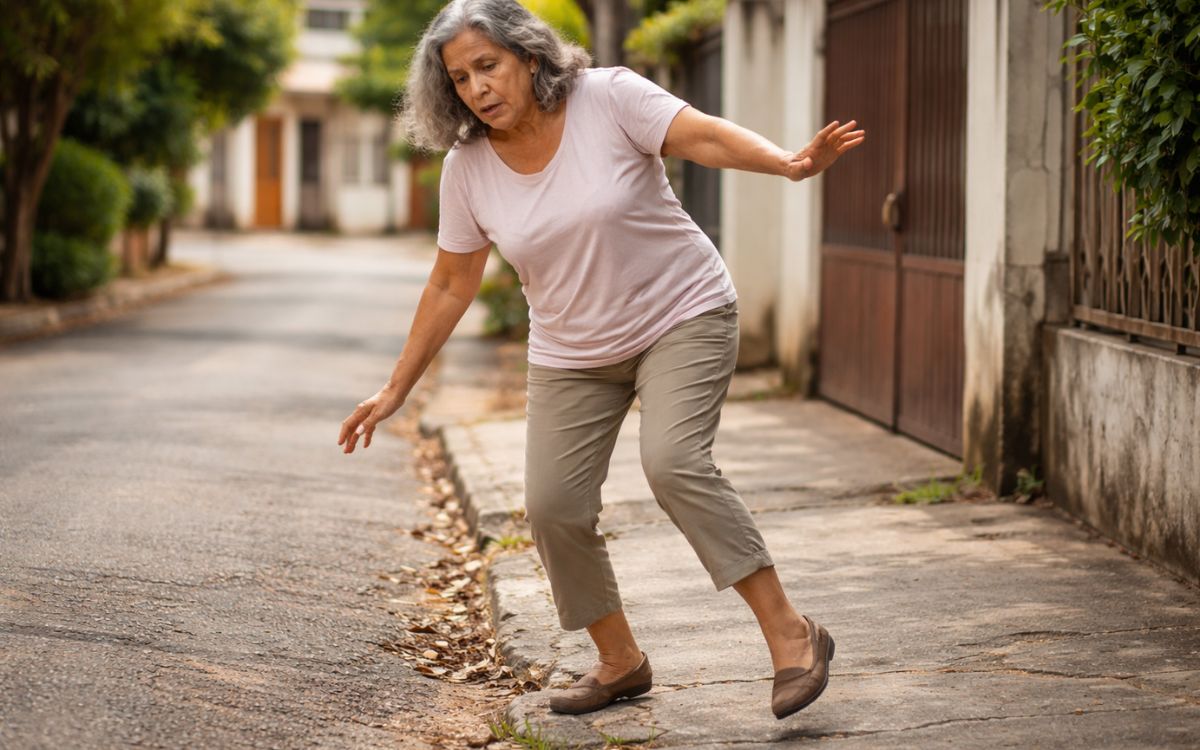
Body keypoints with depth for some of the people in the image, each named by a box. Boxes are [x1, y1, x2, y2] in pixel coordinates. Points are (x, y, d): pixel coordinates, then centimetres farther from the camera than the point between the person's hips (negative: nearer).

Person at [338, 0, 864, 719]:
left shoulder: (609, 96, -16)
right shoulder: (468, 167, -5)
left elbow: (705, 136, -26)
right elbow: (450, 286, 4)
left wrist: (792, 163, -45)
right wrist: (396, 389, 6)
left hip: (682, 315, -5)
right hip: (573, 353, 5)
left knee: (674, 461, -26)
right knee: (553, 506, -4)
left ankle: (792, 635, -18)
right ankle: (621, 662, 18)